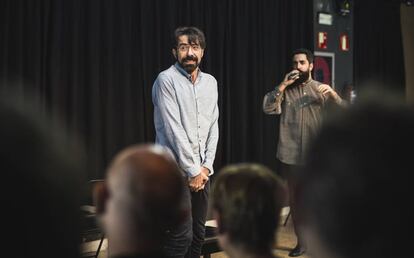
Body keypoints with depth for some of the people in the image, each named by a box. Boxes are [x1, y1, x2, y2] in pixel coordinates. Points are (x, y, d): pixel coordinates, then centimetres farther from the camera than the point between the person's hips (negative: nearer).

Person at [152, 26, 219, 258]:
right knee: (182, 235, -8)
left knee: (199, 233, 10)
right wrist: (192, 171, -13)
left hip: (202, 169, 6)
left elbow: (213, 126, 10)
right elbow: (173, 130, -14)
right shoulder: (166, 80, -9)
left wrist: (206, 166, -1)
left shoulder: (210, 82, 10)